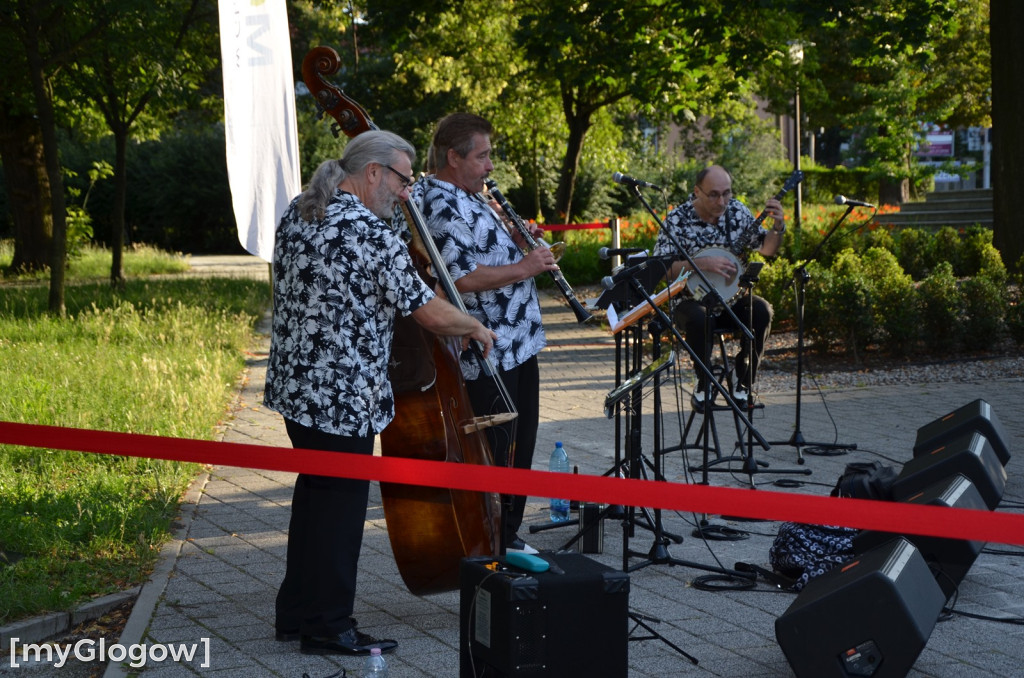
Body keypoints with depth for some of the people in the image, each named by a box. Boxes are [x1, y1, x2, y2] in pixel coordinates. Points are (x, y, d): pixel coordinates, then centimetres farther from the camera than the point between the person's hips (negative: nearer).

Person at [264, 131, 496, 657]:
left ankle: (296, 613, 29)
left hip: (294, 385, 9)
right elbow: (431, 313, -16)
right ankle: (327, 627, 11)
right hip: (344, 396, -9)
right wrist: (476, 328, 3)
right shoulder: (371, 233, -20)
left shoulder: (297, 213, 6)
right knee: (340, 507, 2)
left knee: (314, 492, 20)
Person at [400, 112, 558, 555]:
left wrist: (517, 243, 8)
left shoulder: (469, 199, 16)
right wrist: (522, 268, -20)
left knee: (518, 449, 17)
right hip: (487, 356, -11)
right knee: (493, 456, -3)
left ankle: (508, 536, 29)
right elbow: (461, 278, -27)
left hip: (518, 346, 11)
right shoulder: (440, 206, -18)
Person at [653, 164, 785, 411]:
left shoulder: (737, 211, 3)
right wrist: (703, 264, -25)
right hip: (692, 299, -4)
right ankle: (702, 385, -13)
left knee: (761, 310, -26)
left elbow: (767, 248, 10)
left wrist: (777, 227, -11)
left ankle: (742, 384, -12)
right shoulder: (678, 219, -10)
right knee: (699, 318, -37)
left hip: (732, 298, 4)